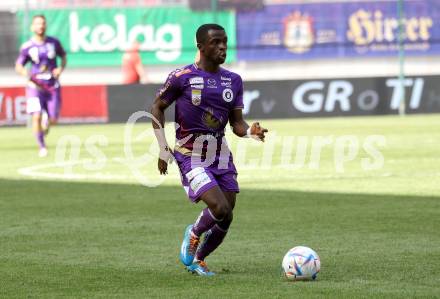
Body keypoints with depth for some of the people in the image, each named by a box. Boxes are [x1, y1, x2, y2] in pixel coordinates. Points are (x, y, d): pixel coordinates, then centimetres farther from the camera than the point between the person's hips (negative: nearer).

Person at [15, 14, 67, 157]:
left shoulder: (53, 42, 1)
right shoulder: (27, 47, -6)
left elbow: (63, 56, 16)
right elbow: (18, 66, -2)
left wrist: (61, 68, -3)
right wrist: (27, 75, -22)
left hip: (53, 86, 2)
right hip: (36, 86, -2)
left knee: (53, 119, -1)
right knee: (36, 117, -15)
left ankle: (46, 123, 37)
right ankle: (42, 147, 1)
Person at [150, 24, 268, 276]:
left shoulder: (233, 81, 5)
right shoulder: (182, 77, -9)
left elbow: (237, 122, 5)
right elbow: (158, 108, 0)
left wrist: (250, 132, -18)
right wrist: (163, 150, -5)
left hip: (221, 156, 6)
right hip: (191, 158, -6)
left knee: (225, 219, 2)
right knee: (219, 208, -21)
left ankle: (197, 260, 27)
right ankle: (193, 234, 12)